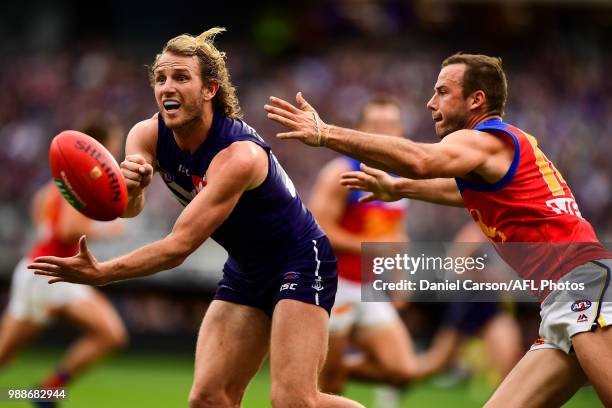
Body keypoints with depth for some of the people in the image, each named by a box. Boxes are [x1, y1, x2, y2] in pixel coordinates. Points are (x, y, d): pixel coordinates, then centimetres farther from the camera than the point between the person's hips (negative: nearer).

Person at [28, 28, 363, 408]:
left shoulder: (239, 156, -30)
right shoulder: (148, 135, -9)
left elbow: (180, 246, -33)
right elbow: (129, 207, -26)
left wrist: (101, 273, -39)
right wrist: (129, 187, -49)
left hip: (300, 262, -7)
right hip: (245, 271, 7)